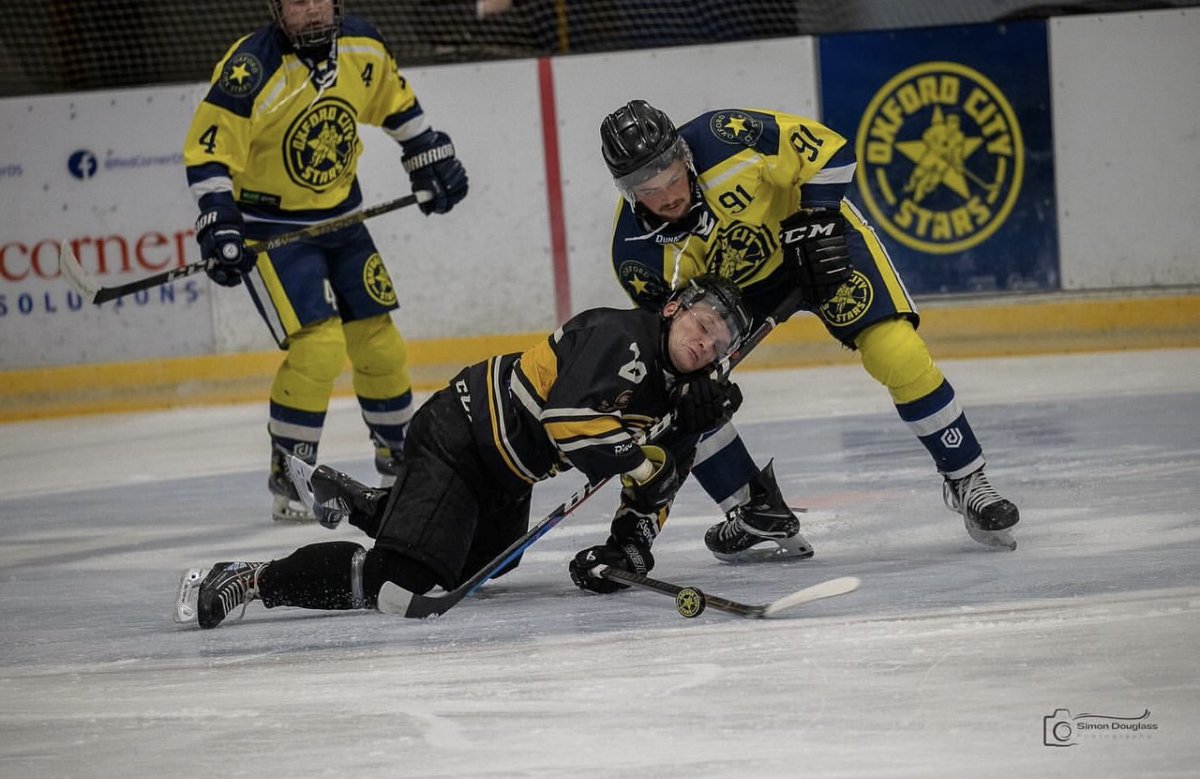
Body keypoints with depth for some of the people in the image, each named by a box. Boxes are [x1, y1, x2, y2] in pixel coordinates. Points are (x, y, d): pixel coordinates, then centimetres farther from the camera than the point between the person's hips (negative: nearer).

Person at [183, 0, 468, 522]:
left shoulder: (363, 47, -6)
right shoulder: (251, 69, -24)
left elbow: (394, 102, 14)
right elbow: (209, 151, -24)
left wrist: (430, 156, 18)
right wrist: (218, 224, -32)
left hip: (341, 219, 6)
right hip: (271, 228, -6)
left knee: (378, 342, 10)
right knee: (317, 347, -18)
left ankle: (400, 458, 30)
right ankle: (288, 481, -6)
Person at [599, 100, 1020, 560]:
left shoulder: (726, 140, -34)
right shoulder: (637, 251, -25)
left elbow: (827, 151, -21)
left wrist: (816, 224, -26)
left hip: (817, 234, -3)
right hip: (730, 287, 3)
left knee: (895, 353, -20)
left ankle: (966, 479, -1)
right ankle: (761, 516, 7)